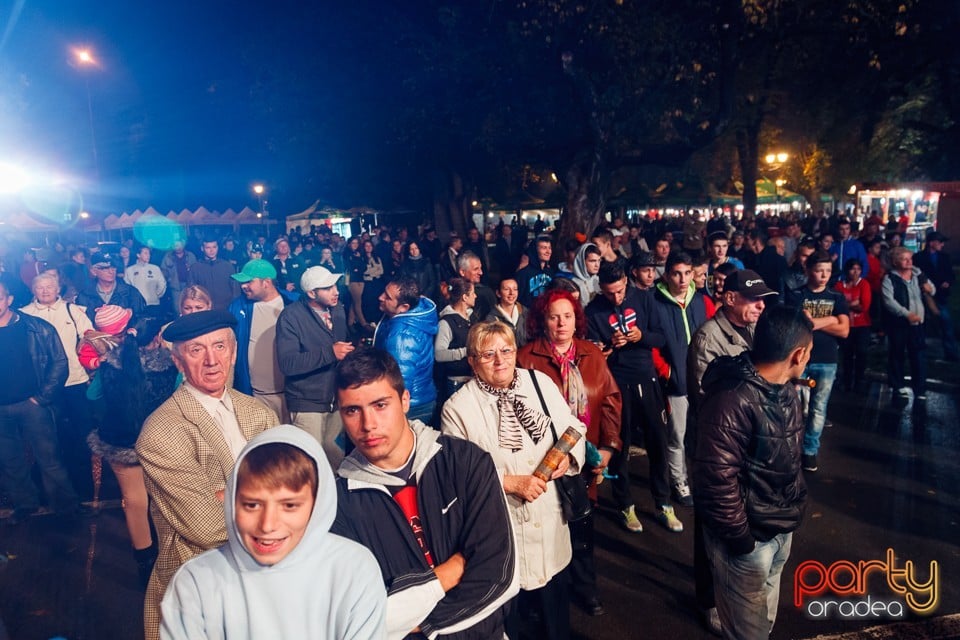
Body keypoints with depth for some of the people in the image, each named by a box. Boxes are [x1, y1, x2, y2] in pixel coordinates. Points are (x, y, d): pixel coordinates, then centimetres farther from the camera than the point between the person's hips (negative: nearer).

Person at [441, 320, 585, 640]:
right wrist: (509, 482, -19)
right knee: (507, 609, 15)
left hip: (551, 516, 4)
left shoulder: (541, 382, -2)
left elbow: (573, 428, 5)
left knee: (555, 593, 24)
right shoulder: (457, 408, -12)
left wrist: (568, 457, -15)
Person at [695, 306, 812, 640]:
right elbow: (717, 479, -30)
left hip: (782, 528, 9)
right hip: (750, 537, -9)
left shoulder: (785, 389, 1)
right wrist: (739, 539, -21)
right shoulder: (733, 400, -30)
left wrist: (795, 506, 13)